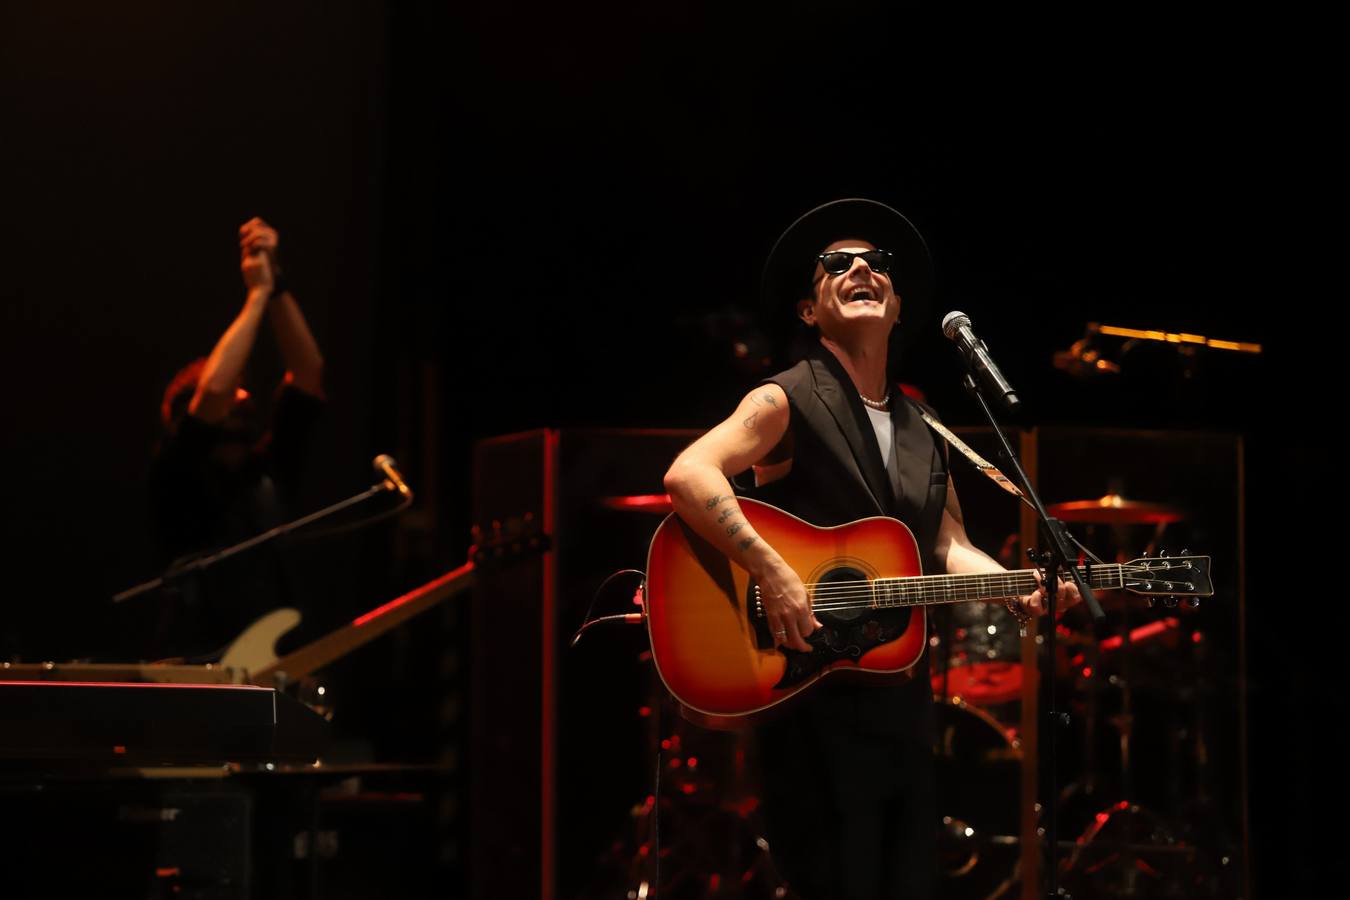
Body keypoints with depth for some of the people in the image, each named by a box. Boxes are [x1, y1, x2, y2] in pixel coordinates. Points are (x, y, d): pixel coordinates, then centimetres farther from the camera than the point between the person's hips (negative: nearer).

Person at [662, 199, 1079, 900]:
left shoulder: (924, 437, 18)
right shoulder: (788, 402, -5)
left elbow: (948, 548, 15)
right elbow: (687, 474, -20)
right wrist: (772, 574, -28)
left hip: (901, 697, 7)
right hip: (811, 695, -7)